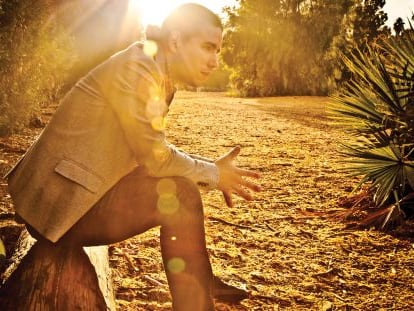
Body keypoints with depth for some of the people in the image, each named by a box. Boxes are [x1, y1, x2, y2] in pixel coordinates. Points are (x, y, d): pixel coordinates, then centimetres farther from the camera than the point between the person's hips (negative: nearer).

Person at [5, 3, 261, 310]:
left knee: (185, 175, 16)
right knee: (181, 194, -20)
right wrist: (212, 174, -6)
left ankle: (203, 282, 23)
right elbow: (156, 158, -20)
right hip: (60, 204, -10)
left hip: (77, 191, 10)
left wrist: (210, 170, 3)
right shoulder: (136, 69, -19)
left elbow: (153, 150, 14)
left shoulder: (157, 75, 8)